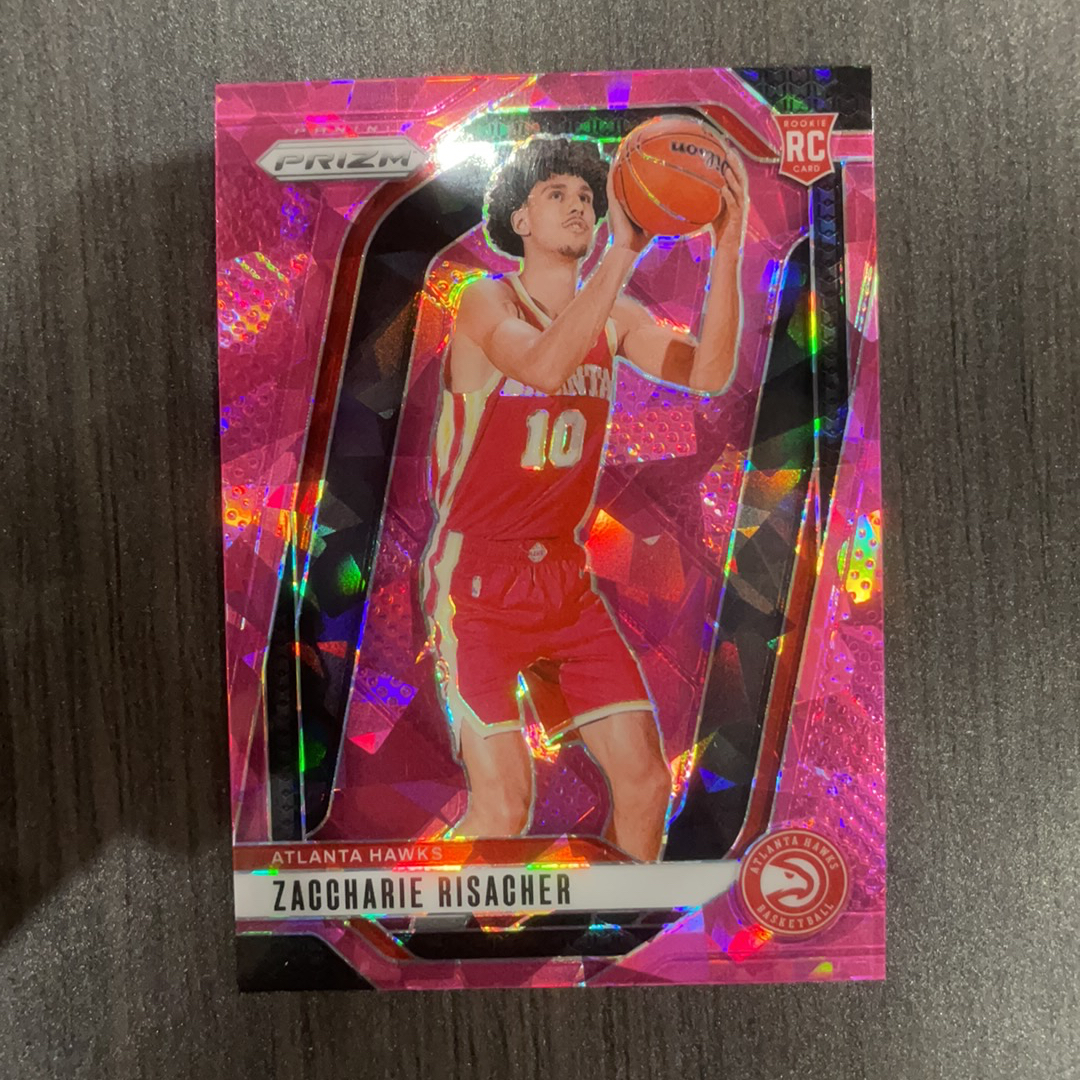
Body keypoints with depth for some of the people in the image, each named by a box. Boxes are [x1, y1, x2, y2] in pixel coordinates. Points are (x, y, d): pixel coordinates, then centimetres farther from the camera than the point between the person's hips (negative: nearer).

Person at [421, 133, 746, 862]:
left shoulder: (614, 316, 9)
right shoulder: (486, 301, -5)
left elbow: (708, 374, -9)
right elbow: (544, 367, -28)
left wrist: (727, 253, -18)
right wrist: (624, 250, -31)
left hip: (566, 577, 5)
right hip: (477, 579, -4)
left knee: (646, 780, 2)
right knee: (504, 804, -8)